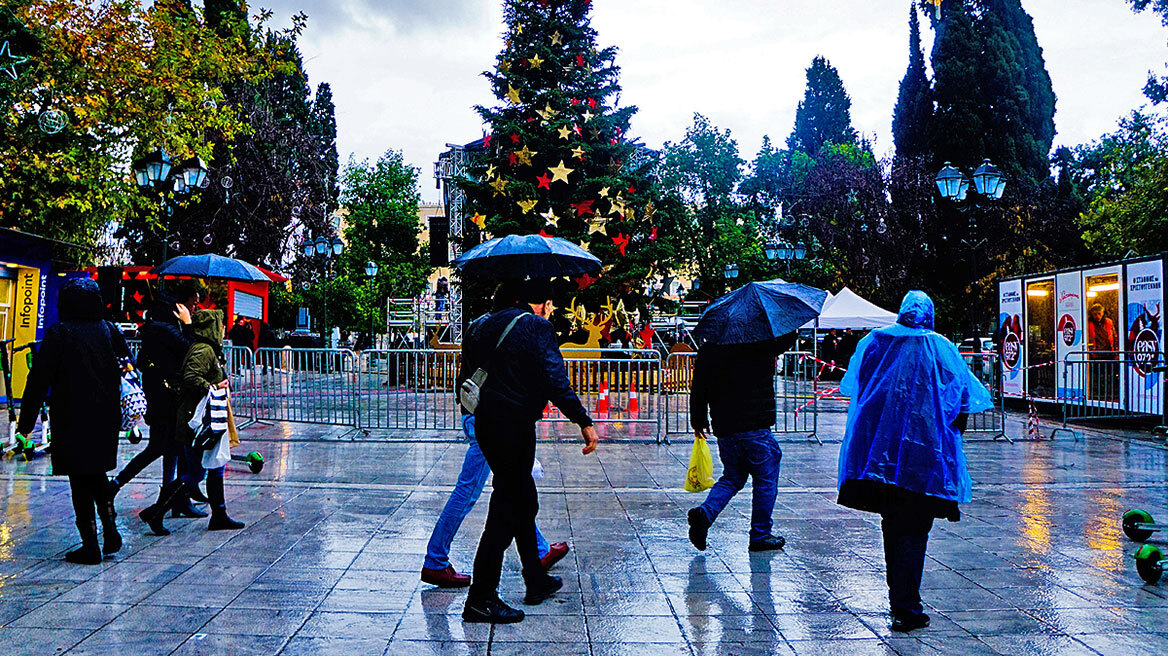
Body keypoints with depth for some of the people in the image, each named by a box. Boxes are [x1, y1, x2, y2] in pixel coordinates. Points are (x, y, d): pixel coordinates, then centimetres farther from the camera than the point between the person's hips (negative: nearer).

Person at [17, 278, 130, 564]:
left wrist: (26, 422, -2)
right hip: (107, 418, 5)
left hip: (72, 420, -4)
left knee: (80, 481, 3)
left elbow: (38, 380, -9)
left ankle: (90, 545, 4)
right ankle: (110, 529, 11)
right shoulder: (109, 331, 2)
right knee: (97, 475, 20)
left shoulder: (59, 335, -10)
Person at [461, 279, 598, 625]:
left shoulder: (489, 324, 16)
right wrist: (584, 421, -17)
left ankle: (537, 581, 33)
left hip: (485, 423, 9)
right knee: (507, 509, -2)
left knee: (523, 501, 20)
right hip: (514, 425, -8)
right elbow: (555, 379, -18)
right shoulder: (538, 327, -8)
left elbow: (468, 364, 19)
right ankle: (480, 599, 0)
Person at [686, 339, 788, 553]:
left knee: (732, 477, 19)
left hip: (724, 428, 5)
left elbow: (697, 389, 9)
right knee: (766, 480, 10)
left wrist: (698, 422, 19)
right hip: (756, 425, -4)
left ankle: (705, 512, -3)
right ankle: (760, 536, 14)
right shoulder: (760, 344, -8)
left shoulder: (708, 349, 5)